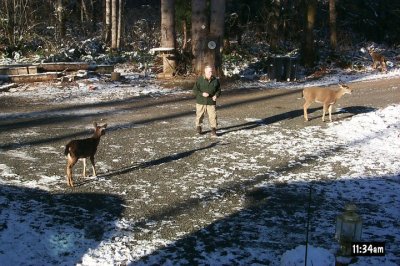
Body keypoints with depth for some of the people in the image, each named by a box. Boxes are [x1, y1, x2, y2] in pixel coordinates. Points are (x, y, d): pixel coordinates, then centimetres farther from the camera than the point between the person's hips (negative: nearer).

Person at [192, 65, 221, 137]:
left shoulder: (215, 80, 4)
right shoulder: (199, 80, -4)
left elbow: (219, 90, 13)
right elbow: (195, 90, -4)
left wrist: (216, 95, -8)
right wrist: (202, 94, -20)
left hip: (211, 102, 1)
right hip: (201, 102, -1)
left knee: (213, 116, -6)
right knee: (199, 115, 10)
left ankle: (213, 130, 2)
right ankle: (198, 127, 34)